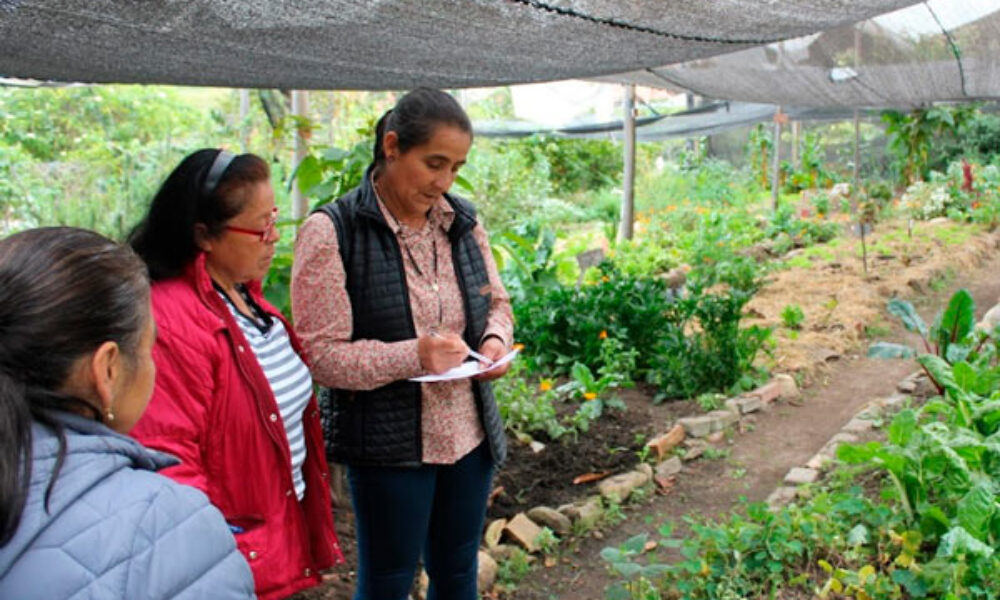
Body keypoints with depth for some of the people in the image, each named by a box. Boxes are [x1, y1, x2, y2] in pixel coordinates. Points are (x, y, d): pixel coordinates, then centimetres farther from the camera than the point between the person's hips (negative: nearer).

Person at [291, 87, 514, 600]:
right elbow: (321, 354, -16)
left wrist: (495, 341, -8)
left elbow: (496, 301, 15)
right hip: (389, 445, -5)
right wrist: (413, 355, -29)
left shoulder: (462, 221, 3)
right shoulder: (331, 231, -15)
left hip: (470, 437, 6)